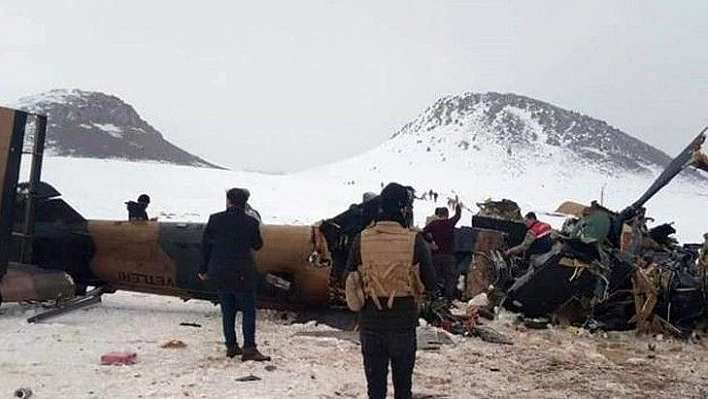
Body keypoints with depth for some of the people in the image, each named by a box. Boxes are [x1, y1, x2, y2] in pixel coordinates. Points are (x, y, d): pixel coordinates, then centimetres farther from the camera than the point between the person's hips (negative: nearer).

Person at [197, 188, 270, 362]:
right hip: (242, 275, -3)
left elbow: (205, 246, 2)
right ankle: (249, 349, -4)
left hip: (219, 274, 4)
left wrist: (203, 269, 11)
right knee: (249, 311, 2)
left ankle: (231, 346, 19)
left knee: (227, 311, 14)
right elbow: (257, 245, 4)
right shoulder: (250, 222, -10)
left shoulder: (215, 220, -3)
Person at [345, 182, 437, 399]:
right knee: (402, 381, 13)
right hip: (403, 322, -2)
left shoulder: (362, 239, -6)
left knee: (375, 382, 14)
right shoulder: (415, 241, -12)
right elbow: (430, 284, -6)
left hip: (370, 322, 2)